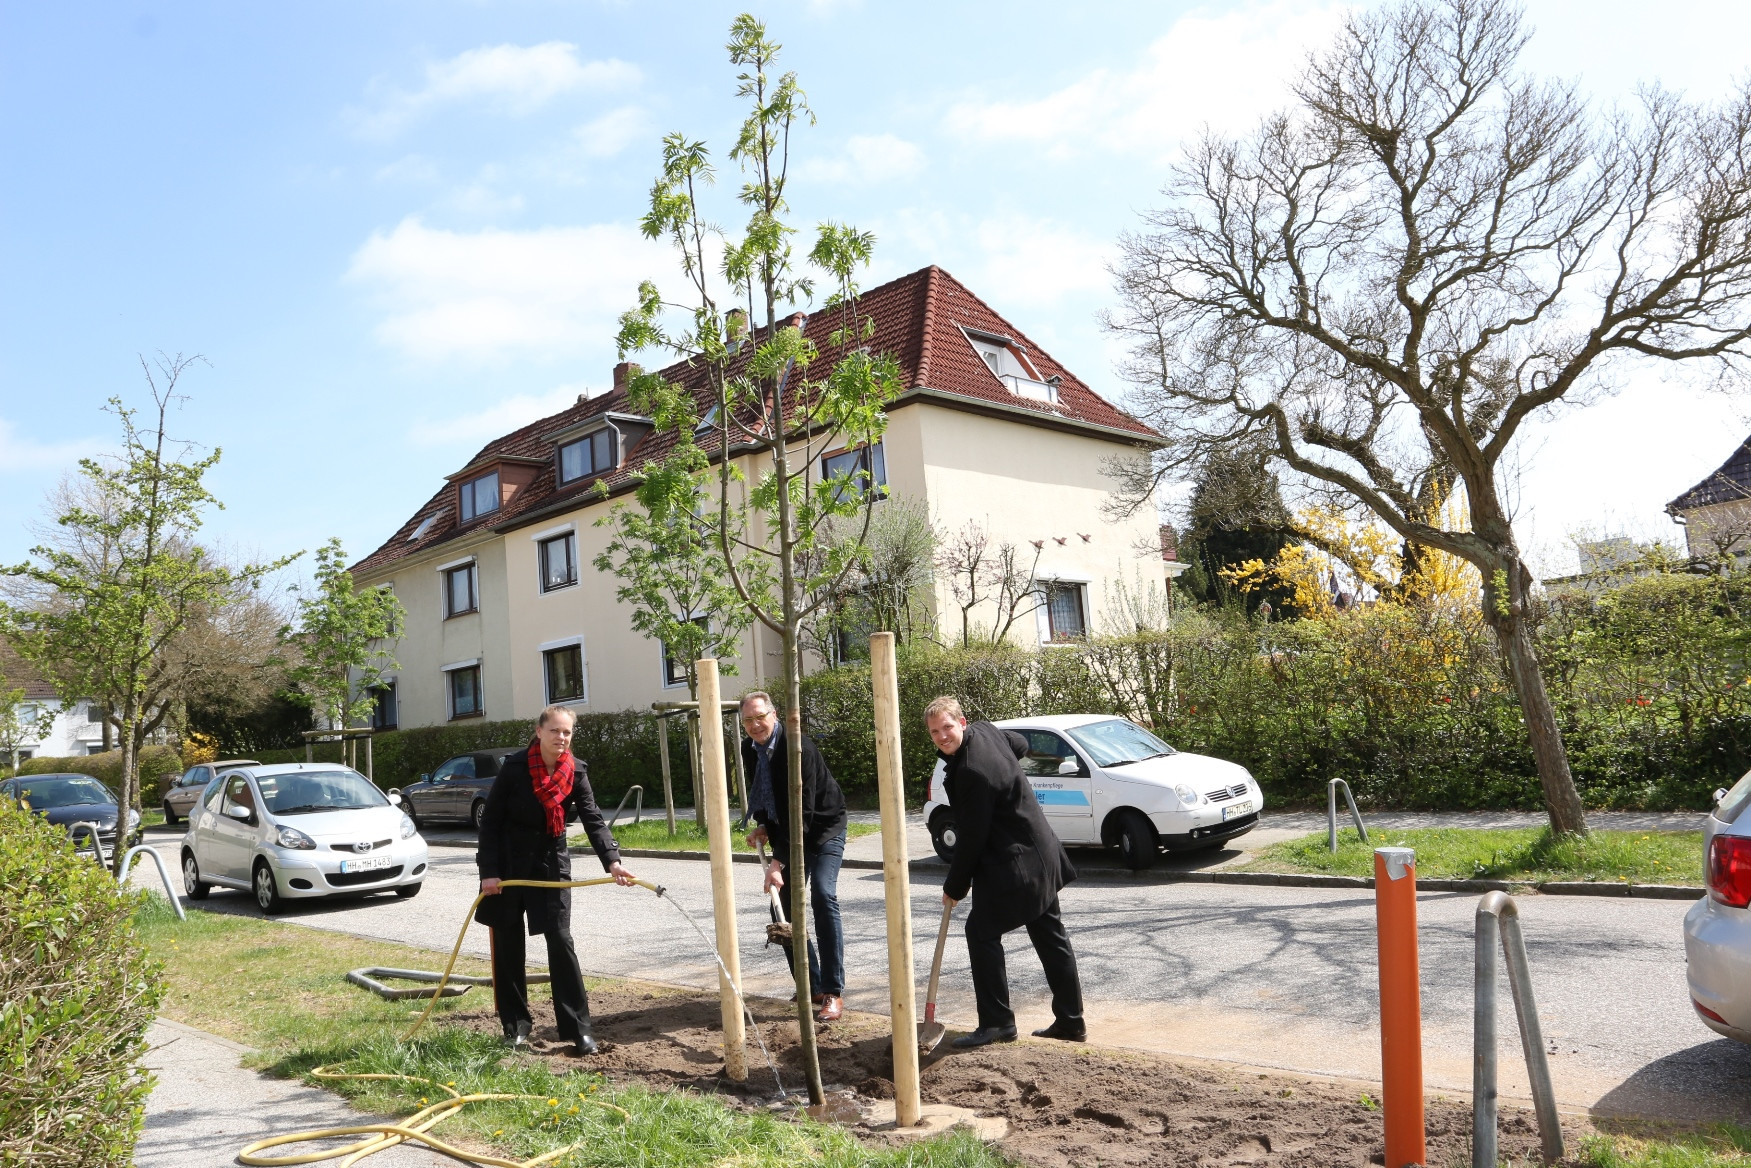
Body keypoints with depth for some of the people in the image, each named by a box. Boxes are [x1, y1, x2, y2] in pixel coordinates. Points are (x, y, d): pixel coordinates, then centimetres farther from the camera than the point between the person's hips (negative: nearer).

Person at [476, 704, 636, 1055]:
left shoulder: (576, 772, -7)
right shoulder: (514, 767, -14)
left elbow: (593, 819, -15)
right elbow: (490, 821, -9)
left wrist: (612, 860, -30)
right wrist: (489, 872, -13)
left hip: (551, 866, 1)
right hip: (508, 866, -1)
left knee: (561, 941, -5)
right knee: (508, 947, 7)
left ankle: (577, 1029, 0)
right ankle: (516, 1025, 21)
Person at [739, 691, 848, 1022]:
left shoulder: (797, 747, -28)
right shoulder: (749, 749, -5)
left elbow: (803, 812, -32)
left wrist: (779, 861, -35)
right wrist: (762, 827, -4)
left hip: (823, 828, -7)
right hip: (787, 831, 7)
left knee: (823, 897, -22)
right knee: (787, 906, 4)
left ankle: (833, 992, -17)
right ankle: (810, 987, 17)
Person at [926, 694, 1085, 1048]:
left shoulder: (972, 772, -26)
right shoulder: (985, 730, 2)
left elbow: (971, 837, -20)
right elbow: (1020, 744, 26)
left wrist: (955, 886, -9)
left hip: (1013, 865, -10)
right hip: (1041, 855, 10)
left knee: (981, 930, -2)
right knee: (1050, 936, 14)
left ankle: (996, 1023, 3)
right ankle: (1070, 1021, 23)